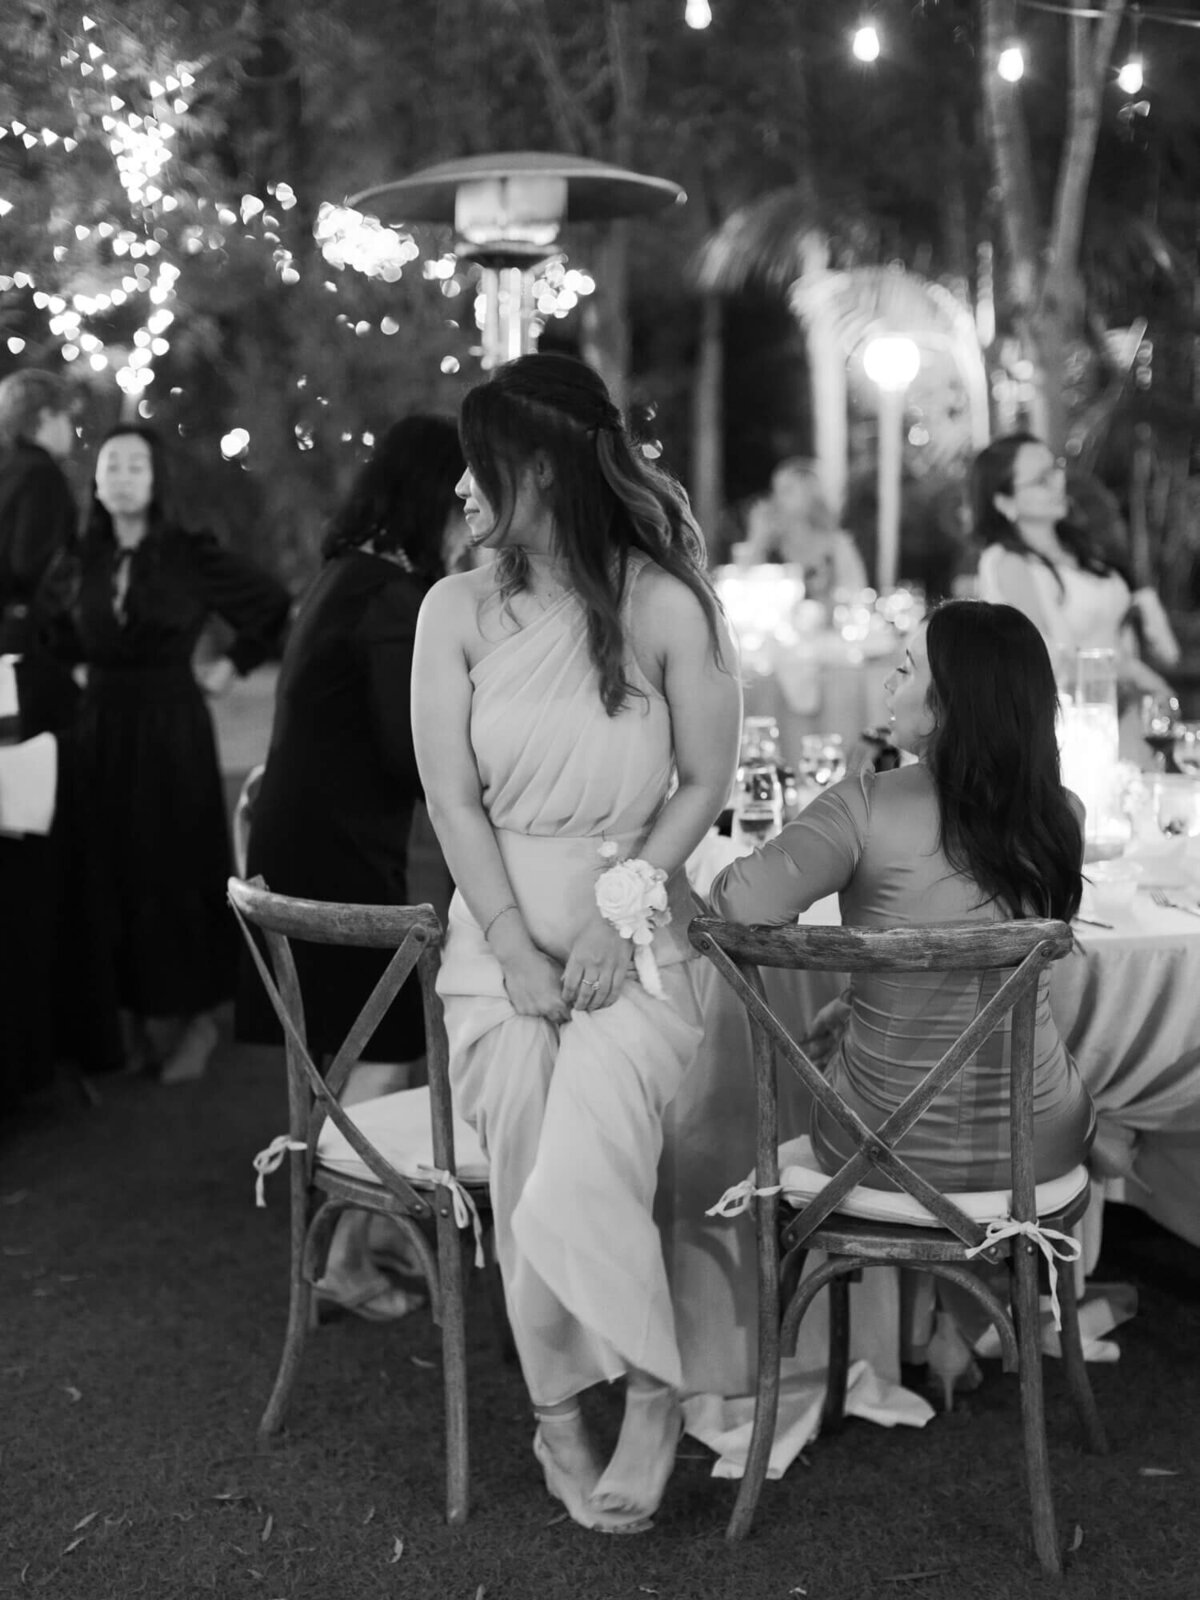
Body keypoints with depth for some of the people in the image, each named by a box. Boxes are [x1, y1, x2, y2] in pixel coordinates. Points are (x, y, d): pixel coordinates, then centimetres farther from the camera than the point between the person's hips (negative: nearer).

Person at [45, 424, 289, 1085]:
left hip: (172, 729, -3)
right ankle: (134, 1011, 12)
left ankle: (193, 1014, 9)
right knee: (112, 871, 3)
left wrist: (234, 663, -1)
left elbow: (274, 604, 2)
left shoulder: (191, 555, -6)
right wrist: (89, 670, 7)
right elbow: (56, 633, 21)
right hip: (101, 727, 4)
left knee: (177, 870, 0)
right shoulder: (79, 563, 5)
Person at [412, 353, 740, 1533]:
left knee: (581, 1181, -24)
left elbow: (706, 783, 0)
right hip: (499, 929, 2)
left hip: (631, 933, -2)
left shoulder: (664, 605, -5)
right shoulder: (458, 610, 1)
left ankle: (649, 1394, -3)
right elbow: (453, 800, -1)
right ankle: (560, 1416, 0)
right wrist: (518, 950, -10)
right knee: (532, 1181, -18)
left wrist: (620, 916, -10)